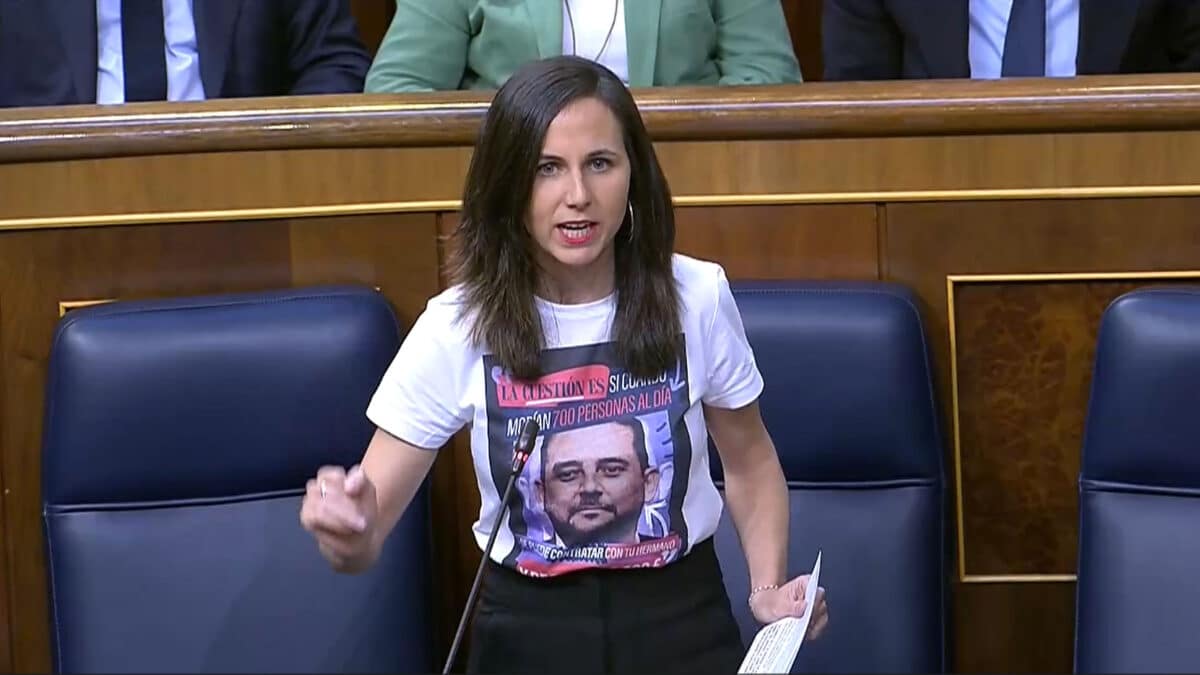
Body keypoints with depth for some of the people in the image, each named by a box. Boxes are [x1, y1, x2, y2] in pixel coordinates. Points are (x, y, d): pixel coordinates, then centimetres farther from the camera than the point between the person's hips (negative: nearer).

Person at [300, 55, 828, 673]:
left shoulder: (696, 298, -6)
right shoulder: (458, 327, -9)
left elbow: (750, 464, 11)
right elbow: (366, 541, -9)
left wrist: (769, 588, -5)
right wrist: (347, 531, -32)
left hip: (680, 617, -1)